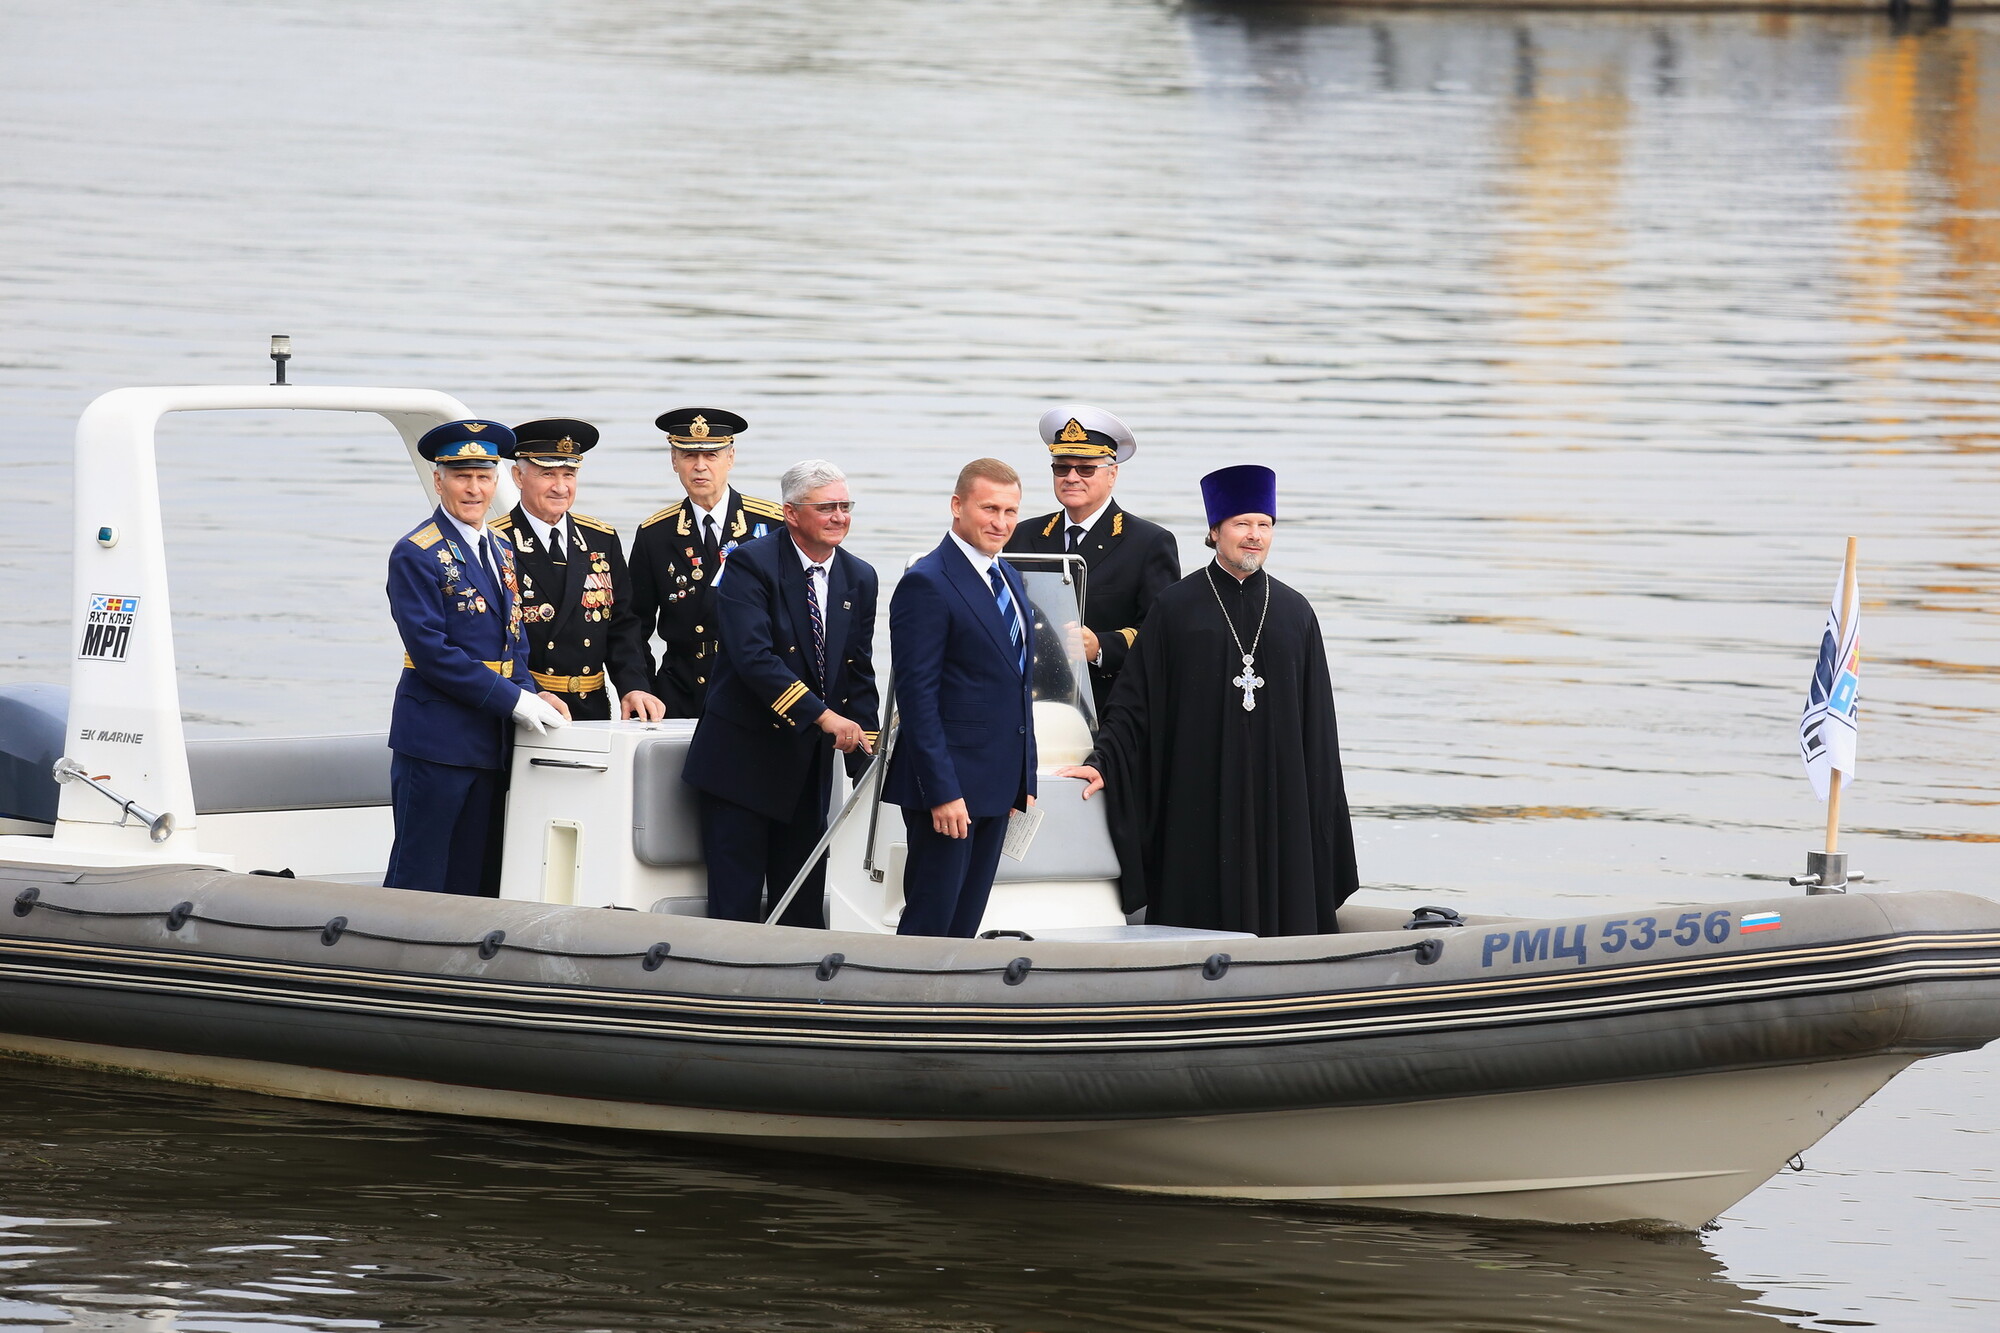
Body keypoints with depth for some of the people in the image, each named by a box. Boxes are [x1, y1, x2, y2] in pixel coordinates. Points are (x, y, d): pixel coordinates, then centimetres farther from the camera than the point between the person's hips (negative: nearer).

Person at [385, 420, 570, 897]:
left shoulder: (501, 551, 15)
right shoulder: (416, 555, -9)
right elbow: (431, 651, -16)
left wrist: (528, 693, 0)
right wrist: (513, 699, -18)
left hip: (492, 742, 8)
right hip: (437, 737, -7)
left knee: (476, 883, 8)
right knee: (421, 880, -6)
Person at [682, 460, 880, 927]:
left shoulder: (858, 579, 10)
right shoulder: (752, 564, -10)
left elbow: (859, 674, 13)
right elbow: (753, 656, -23)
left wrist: (866, 756, 3)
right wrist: (823, 716, -29)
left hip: (810, 766, 6)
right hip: (745, 761, -6)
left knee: (804, 910, 8)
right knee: (735, 906, -5)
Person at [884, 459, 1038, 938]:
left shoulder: (1010, 579, 15)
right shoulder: (927, 584, -12)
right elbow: (917, 695, -16)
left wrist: (1026, 781, 16)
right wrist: (942, 792, -20)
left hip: (997, 786, 8)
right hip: (948, 786, -8)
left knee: (964, 927, 10)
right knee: (929, 925, -5)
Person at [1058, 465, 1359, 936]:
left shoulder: (1295, 614, 9)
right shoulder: (1176, 608, 2)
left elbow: (1316, 723, 10)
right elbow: (1137, 703, 0)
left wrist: (1322, 817, 6)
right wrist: (1103, 763, -14)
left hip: (1277, 802, 2)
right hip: (1198, 802, -2)